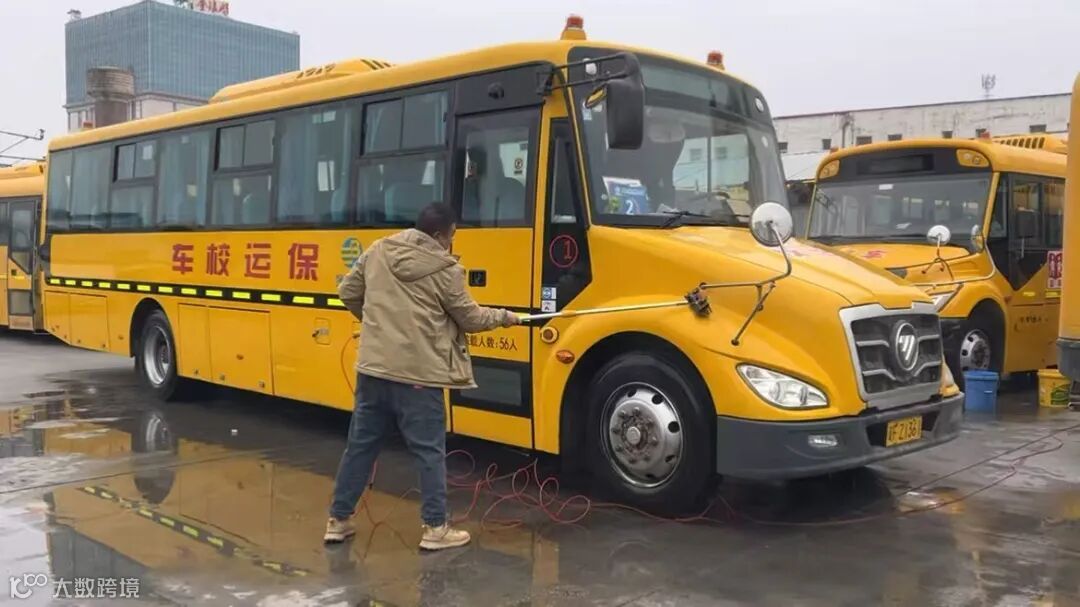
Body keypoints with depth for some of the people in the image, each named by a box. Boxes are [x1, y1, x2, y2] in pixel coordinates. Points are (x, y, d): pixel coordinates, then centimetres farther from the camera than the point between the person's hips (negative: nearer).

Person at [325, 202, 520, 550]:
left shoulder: (378, 252, 5)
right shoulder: (445, 269, -9)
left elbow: (348, 293, 14)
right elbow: (471, 319, -1)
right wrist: (503, 317, 18)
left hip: (373, 368, 6)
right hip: (418, 374, -5)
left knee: (360, 444, 15)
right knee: (430, 451, 5)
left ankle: (338, 520, 23)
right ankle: (435, 528, 11)